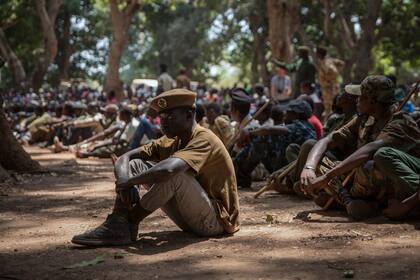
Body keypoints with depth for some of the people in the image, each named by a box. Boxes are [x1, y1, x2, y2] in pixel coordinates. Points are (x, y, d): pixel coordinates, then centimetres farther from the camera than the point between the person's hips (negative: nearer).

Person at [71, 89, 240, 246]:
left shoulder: (203, 139, -20)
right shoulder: (170, 141, 5)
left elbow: (169, 169, -38)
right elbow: (125, 157, 0)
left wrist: (129, 181, -24)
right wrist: (124, 180, -23)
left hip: (217, 220, -8)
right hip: (189, 220, 8)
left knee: (173, 173, -33)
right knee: (135, 164, 0)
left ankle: (129, 223, -18)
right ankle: (117, 224, -18)